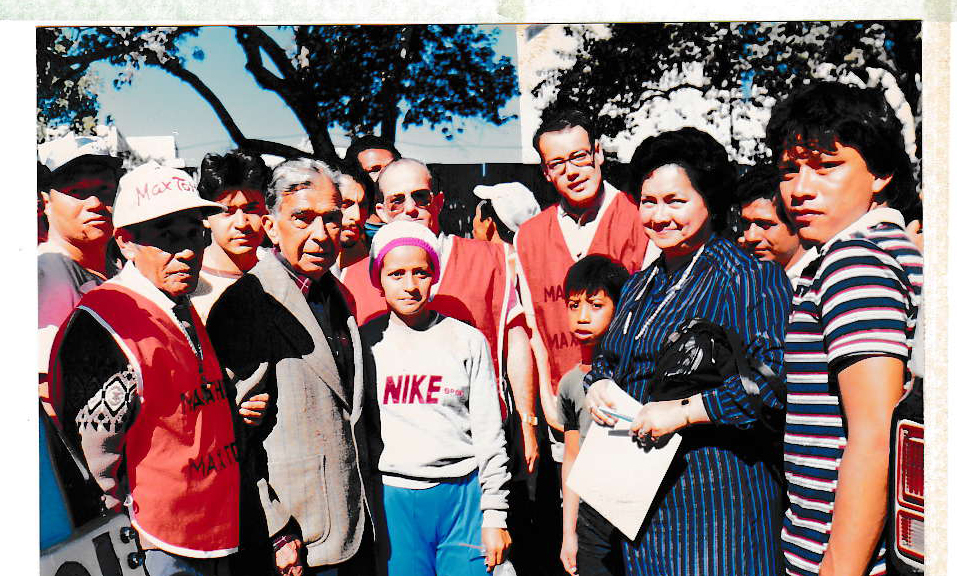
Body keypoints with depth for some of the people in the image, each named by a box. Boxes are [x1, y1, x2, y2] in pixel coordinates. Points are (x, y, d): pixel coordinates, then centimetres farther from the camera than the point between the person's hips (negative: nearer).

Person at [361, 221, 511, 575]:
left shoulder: (468, 341, 2)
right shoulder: (364, 342, 3)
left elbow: (490, 436, 4)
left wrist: (494, 516, 2)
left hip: (462, 494, 0)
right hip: (391, 500, 0)